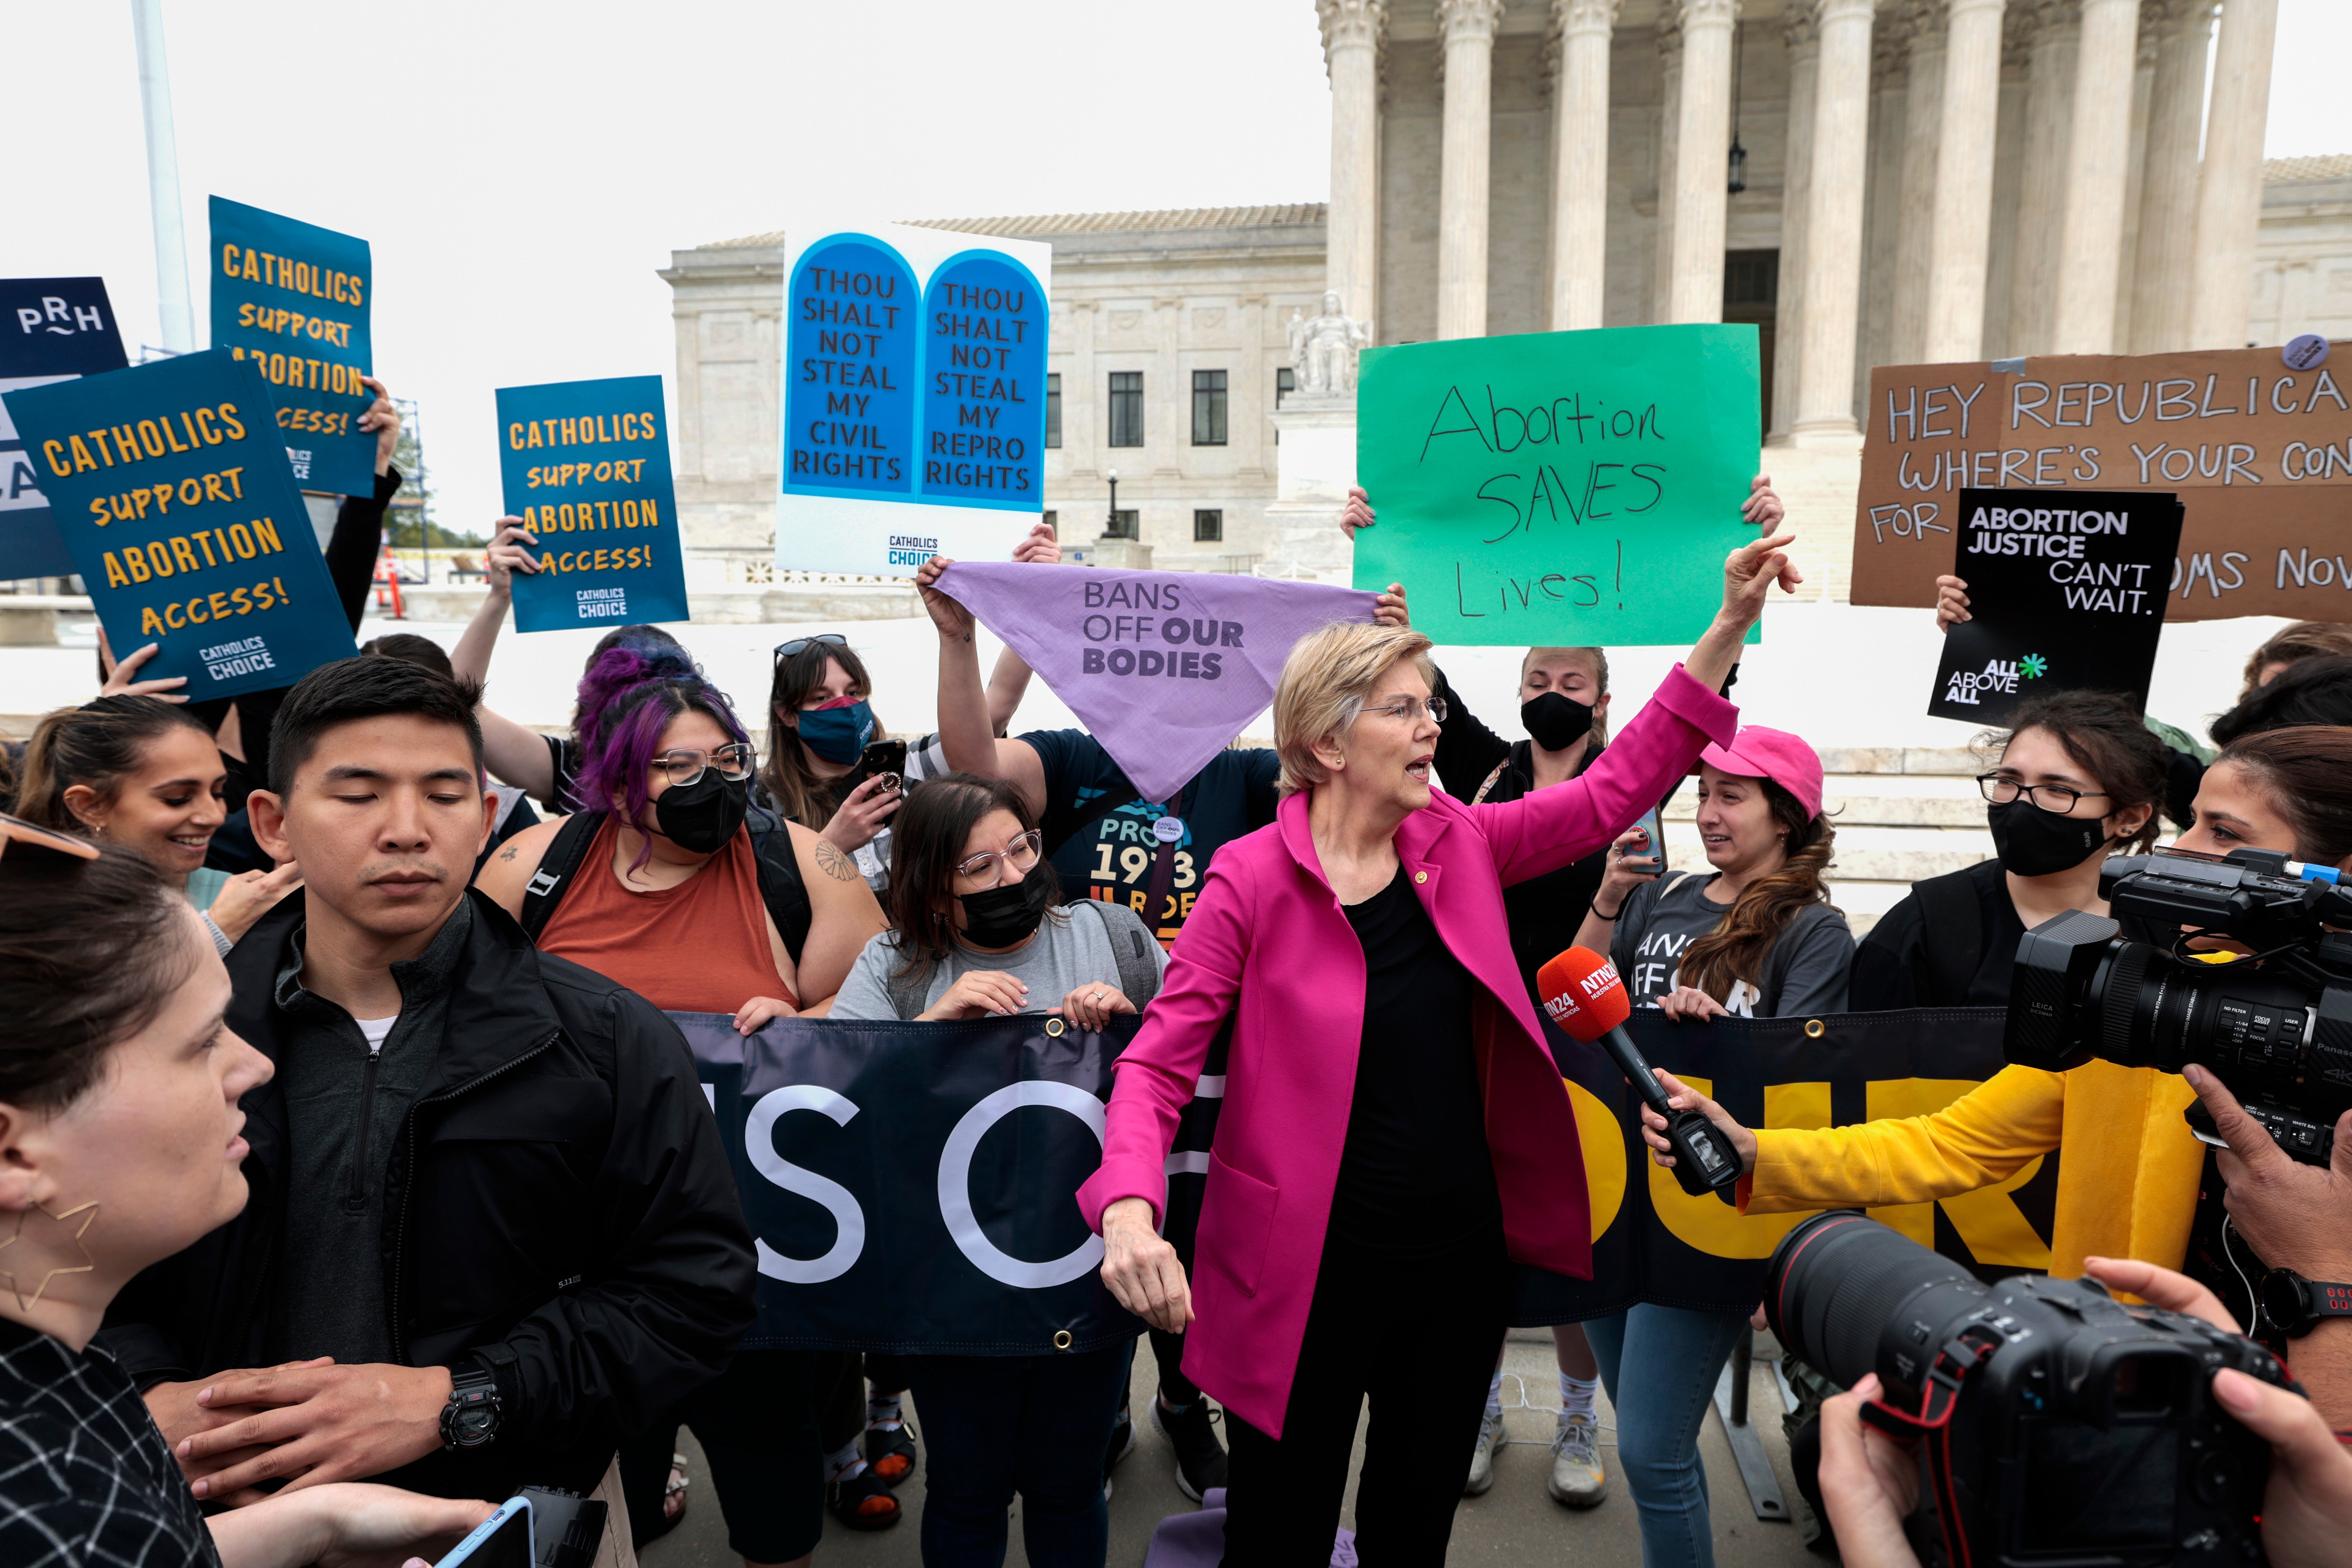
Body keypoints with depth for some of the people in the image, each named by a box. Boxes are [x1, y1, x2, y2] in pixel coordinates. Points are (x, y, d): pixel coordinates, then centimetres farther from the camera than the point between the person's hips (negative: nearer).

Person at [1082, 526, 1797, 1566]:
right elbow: (1158, 1062, -15)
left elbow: (1613, 792, 2)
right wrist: (1129, 1207, -33)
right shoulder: (1252, 879, -15)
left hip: (1462, 1255, 5)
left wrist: (1728, 630, -4)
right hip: (1310, 1272, -5)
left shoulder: (1458, 843, 0)